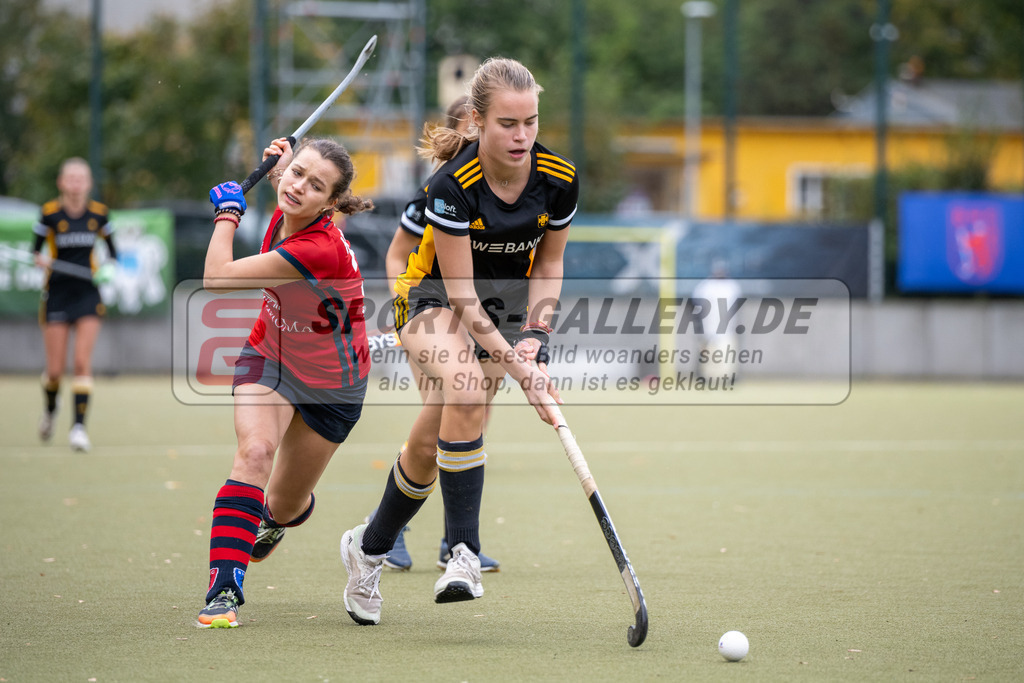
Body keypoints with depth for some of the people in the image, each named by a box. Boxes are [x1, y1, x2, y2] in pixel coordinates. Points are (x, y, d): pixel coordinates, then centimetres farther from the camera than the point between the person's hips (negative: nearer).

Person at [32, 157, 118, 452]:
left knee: (82, 362, -12)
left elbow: (112, 250, 13)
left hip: (87, 293, 1)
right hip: (57, 293, -1)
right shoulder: (51, 213, -6)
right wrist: (39, 258, -22)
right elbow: (36, 249, 1)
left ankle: (79, 426, -10)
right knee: (55, 369, 1)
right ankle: (50, 409, 33)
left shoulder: (98, 213, 0)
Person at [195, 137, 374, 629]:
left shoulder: (319, 248, -38)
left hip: (332, 384, -4)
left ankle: (274, 519, 51)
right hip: (270, 358, 4)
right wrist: (277, 163, -3)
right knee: (255, 450, -26)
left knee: (285, 507, 10)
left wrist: (227, 212, -18)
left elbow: (216, 279, -32)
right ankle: (224, 590, -31)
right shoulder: (287, 213, -16)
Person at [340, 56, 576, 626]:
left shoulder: (559, 178, -15)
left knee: (430, 444, -5)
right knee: (466, 388, -35)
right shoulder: (454, 184, -27)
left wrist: (533, 338, -12)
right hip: (438, 300, -4)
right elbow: (462, 296, -26)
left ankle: (370, 547, 20)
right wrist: (516, 366, -32)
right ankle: (465, 552, -30)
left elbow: (549, 264, 2)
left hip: (509, 306, 4)